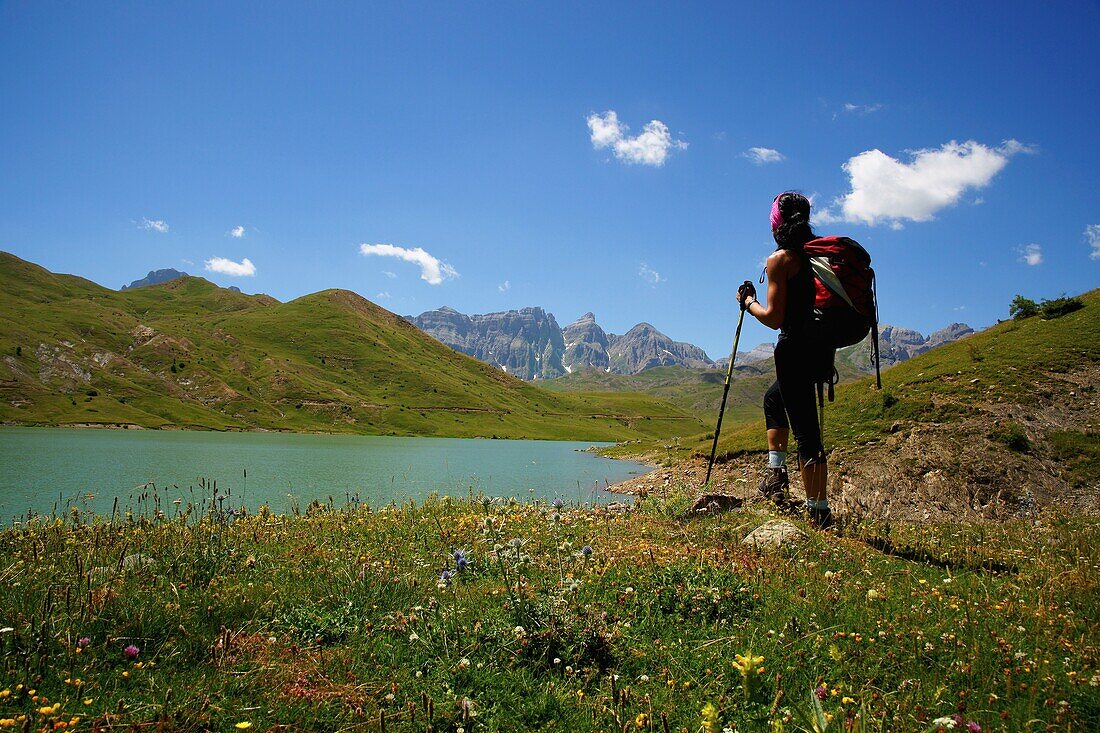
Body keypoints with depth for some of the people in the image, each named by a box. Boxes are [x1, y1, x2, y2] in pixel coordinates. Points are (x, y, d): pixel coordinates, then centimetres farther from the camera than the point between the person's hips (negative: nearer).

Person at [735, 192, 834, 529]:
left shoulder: (780, 259, -10)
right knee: (774, 397, 29)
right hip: (820, 346, 9)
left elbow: (774, 318, -13)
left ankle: (819, 512, -4)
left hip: (796, 348, -9)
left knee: (805, 429, -6)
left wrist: (748, 302, 3)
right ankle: (776, 473, 28)